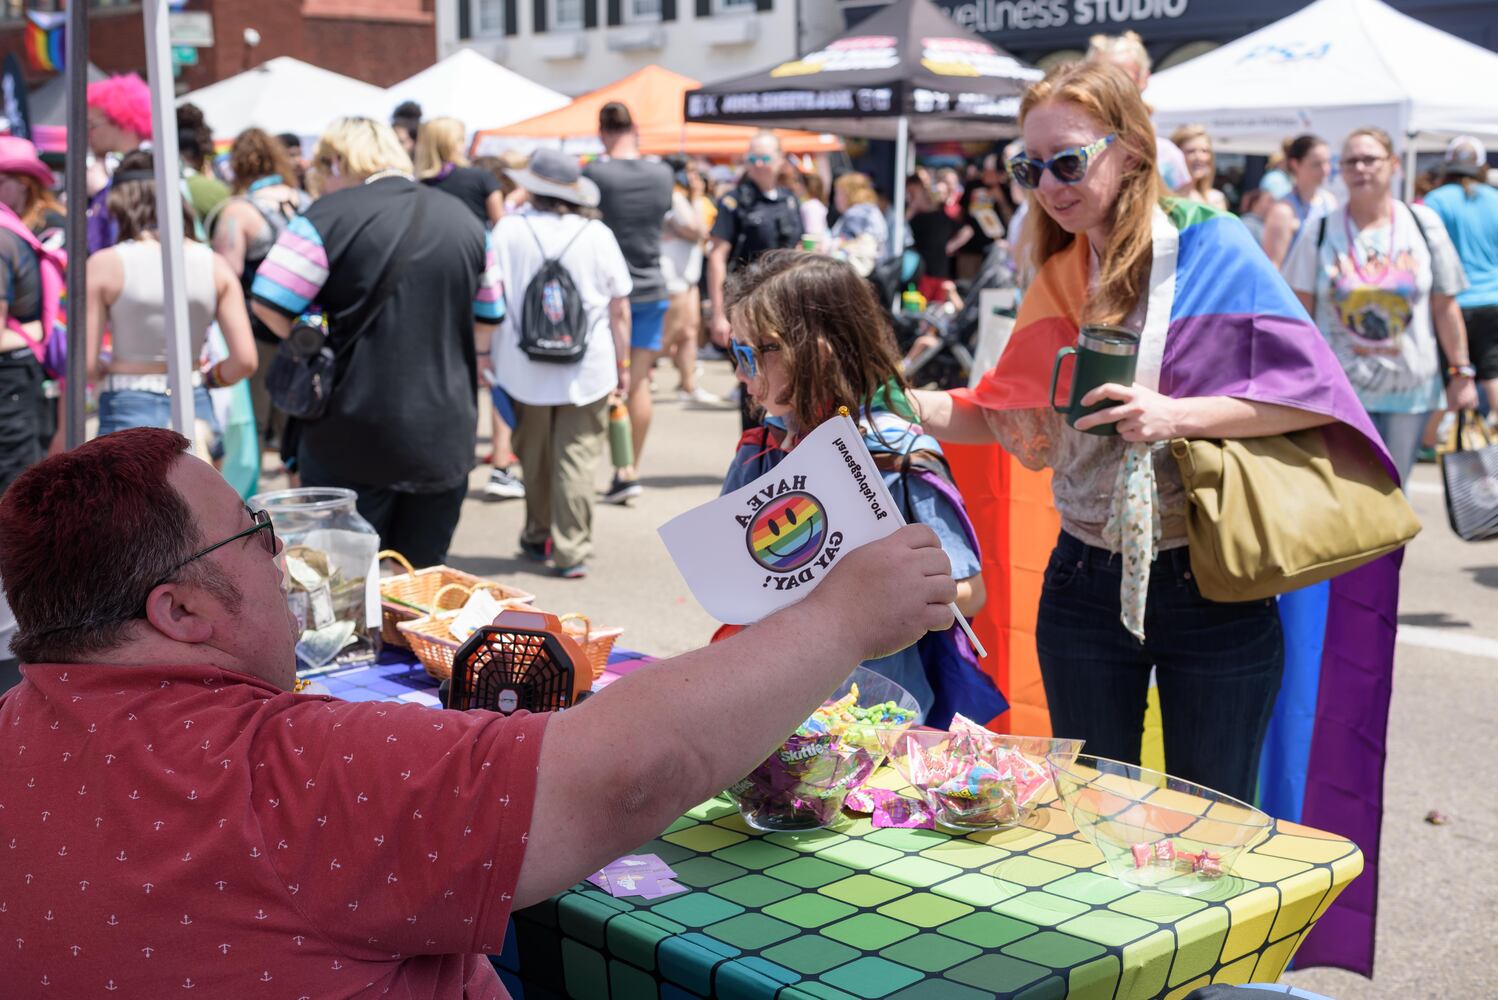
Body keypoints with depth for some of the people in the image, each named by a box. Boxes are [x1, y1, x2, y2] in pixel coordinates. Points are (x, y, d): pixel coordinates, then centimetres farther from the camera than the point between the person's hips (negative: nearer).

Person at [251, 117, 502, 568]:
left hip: (353, 441, -4)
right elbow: (486, 324, 16)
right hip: (445, 440, 4)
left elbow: (270, 306, -13)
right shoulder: (463, 219, 8)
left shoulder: (330, 216, -9)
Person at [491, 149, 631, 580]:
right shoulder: (598, 234, -2)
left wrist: (488, 358, 7)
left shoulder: (509, 229, -3)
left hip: (526, 368, 1)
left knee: (534, 458, 15)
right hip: (588, 369, -1)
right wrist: (622, 363, 10)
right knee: (577, 459, 2)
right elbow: (619, 308, 1)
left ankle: (538, 539, 29)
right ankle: (571, 550, 0)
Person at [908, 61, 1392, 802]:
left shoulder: (1209, 247, -9)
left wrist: (1178, 415, -23)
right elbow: (1008, 416, 12)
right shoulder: (1056, 279, 7)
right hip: (1086, 585, 5)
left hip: (1211, 588, -4)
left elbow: (1312, 391, -12)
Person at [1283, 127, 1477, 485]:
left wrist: (1462, 373, 4)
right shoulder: (1320, 231, 0)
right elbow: (1301, 311, 1)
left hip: (1409, 391, 1)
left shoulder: (1424, 224, 3)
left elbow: (1445, 307, 5)